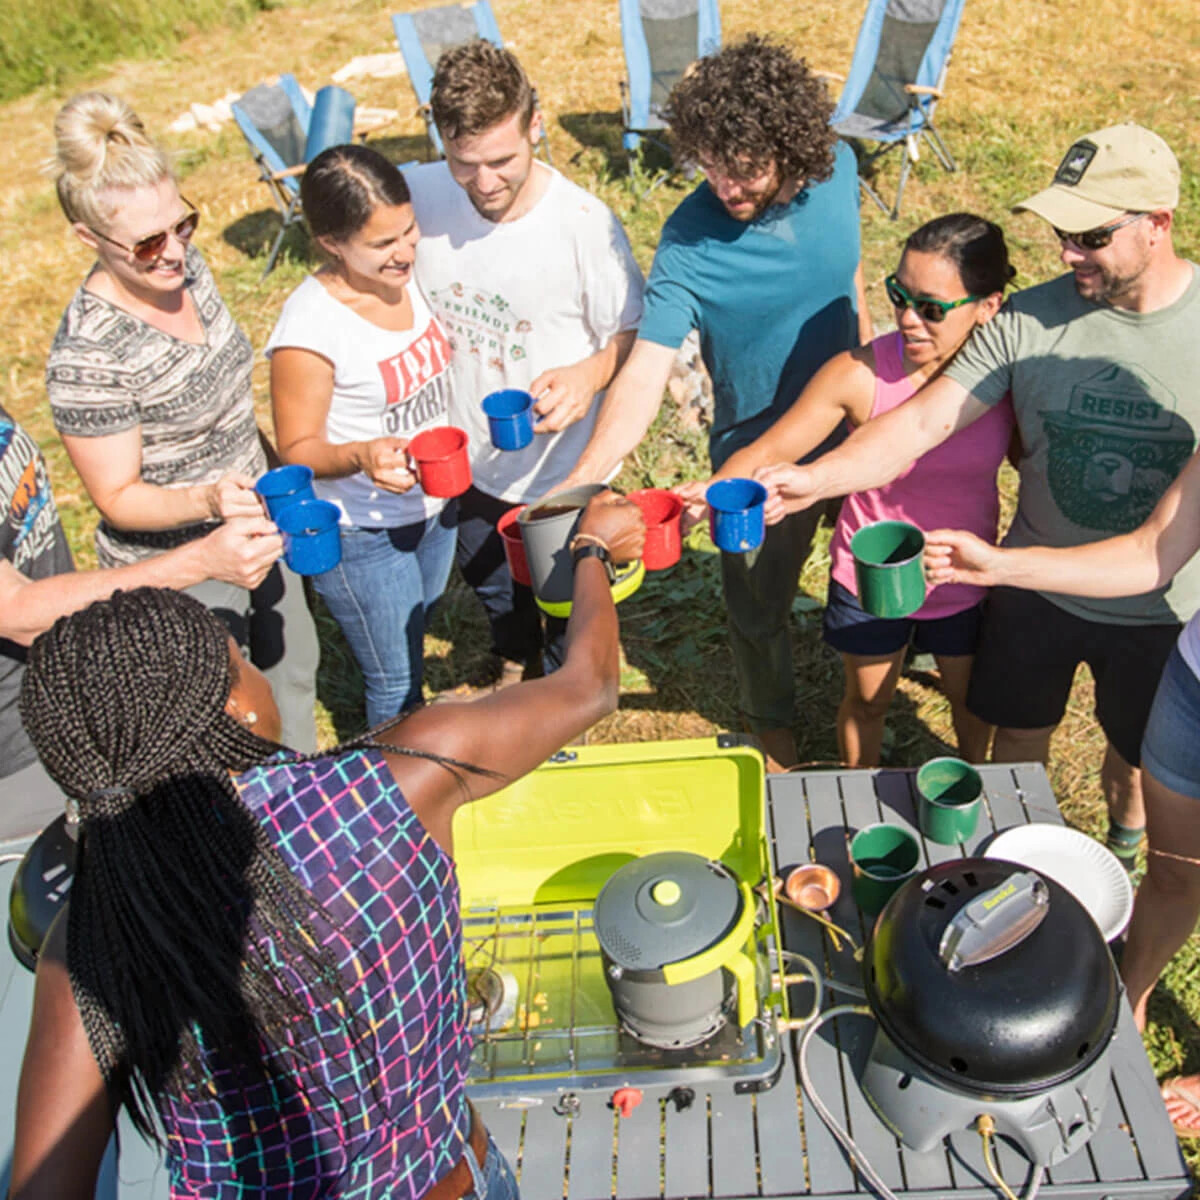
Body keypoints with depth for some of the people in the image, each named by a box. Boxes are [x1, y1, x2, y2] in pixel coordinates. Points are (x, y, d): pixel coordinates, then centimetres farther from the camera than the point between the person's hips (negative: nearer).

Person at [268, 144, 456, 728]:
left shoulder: (410, 273, -8)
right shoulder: (310, 328, -28)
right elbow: (298, 450, -19)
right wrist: (361, 456, -38)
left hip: (434, 506, 7)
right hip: (362, 536, -7)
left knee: (412, 646, 28)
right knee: (395, 684, 9)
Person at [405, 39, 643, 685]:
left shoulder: (585, 223, -27)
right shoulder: (416, 195, -17)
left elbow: (632, 335, -14)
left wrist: (591, 372, -36)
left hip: (563, 468, -3)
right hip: (462, 458, 4)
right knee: (490, 583, 31)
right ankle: (514, 662, 64)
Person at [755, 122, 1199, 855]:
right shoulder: (1029, 322, -15)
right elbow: (921, 422, -21)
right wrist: (813, 480, -35)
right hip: (1037, 589, 1)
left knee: (1137, 759, 22)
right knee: (1018, 740, 20)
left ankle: (1125, 845, 55)